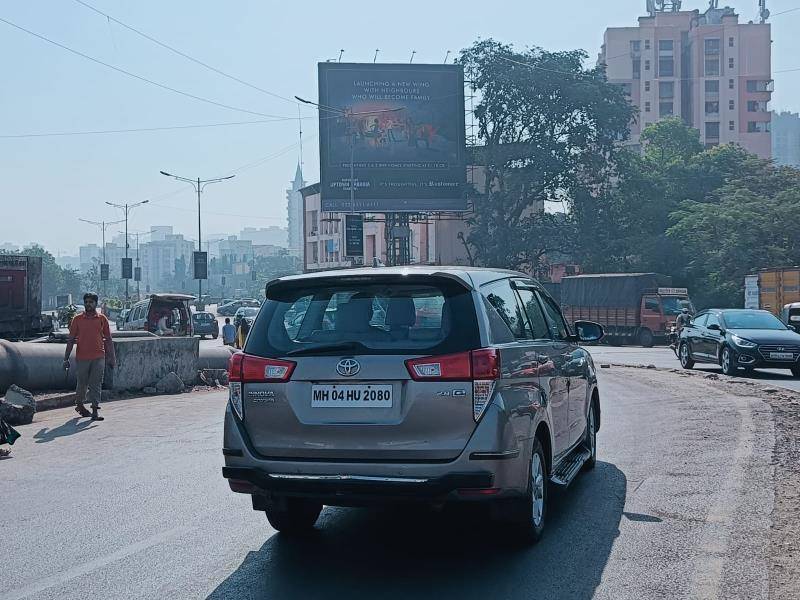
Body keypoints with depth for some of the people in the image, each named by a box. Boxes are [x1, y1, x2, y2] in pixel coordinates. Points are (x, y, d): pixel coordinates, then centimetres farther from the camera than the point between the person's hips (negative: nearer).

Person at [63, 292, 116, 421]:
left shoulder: (102, 319, 5)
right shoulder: (77, 319, 4)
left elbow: (108, 339, 9)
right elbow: (71, 340, 6)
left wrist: (112, 357, 5)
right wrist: (66, 358, 2)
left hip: (98, 357, 0)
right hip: (82, 357, 0)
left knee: (96, 385, -3)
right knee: (82, 384, 11)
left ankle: (95, 411, -3)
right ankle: (79, 404, 33)